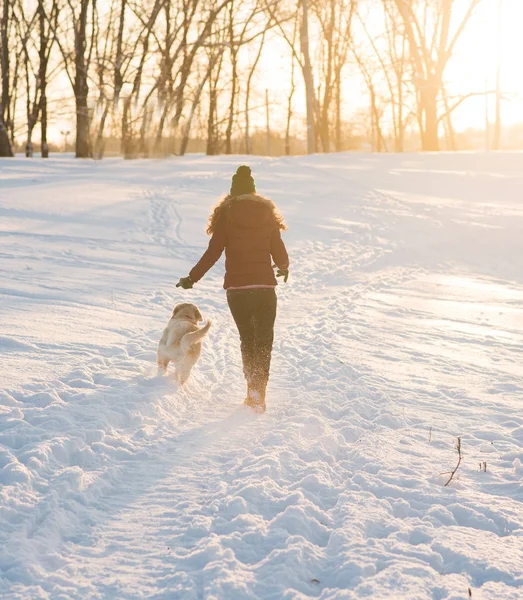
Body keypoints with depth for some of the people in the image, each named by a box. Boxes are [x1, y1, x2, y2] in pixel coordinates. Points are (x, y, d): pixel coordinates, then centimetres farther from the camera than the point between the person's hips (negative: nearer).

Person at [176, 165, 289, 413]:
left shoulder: (226, 214, -1)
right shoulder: (268, 213, 4)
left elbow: (213, 252, -7)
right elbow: (278, 251, 5)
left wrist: (192, 278, 3)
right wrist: (284, 267, 28)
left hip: (237, 288, 0)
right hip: (265, 287, 0)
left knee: (247, 340, 17)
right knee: (263, 342, 6)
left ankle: (253, 389, 12)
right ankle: (258, 390, -11)